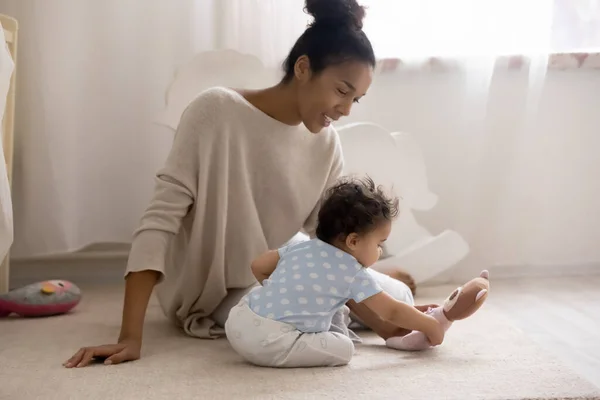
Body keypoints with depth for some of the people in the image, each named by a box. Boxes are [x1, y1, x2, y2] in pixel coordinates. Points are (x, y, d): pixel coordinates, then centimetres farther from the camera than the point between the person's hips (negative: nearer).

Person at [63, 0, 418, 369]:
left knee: (398, 298, -3)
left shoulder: (325, 144, -5)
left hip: (278, 282, 6)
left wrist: (382, 319, -23)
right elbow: (160, 219, -25)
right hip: (213, 293, -6)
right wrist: (131, 336, -31)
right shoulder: (218, 110, -22)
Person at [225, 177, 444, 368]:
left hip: (239, 319, 8)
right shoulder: (354, 274, -3)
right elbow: (392, 312, 3)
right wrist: (430, 325, 17)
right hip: (268, 341, -8)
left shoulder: (301, 247, 14)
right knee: (344, 348, -3)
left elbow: (258, 267, 19)